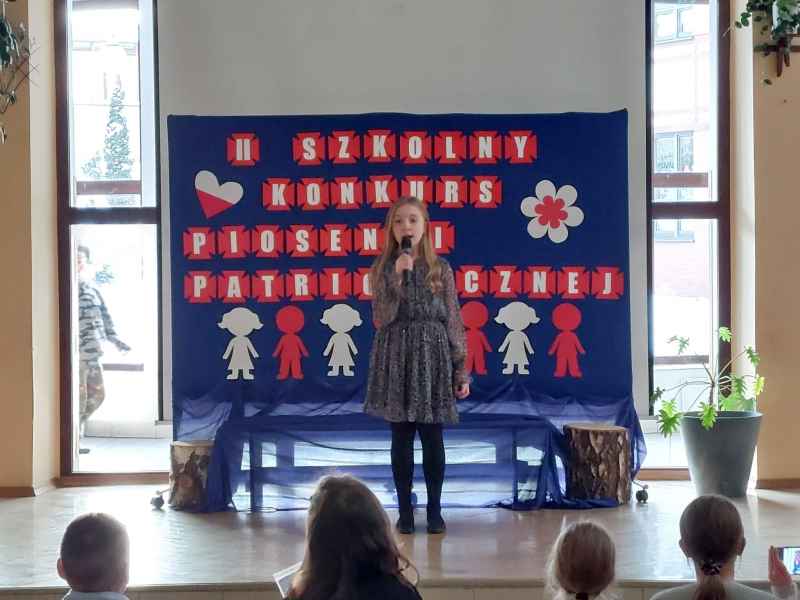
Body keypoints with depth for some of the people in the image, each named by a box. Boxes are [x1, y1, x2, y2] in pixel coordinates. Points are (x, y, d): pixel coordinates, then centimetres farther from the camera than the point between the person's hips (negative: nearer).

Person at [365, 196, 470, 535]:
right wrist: (398, 277, -18)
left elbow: (453, 320, 3)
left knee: (432, 438, 2)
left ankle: (434, 510, 13)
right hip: (396, 358, 0)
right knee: (401, 438, 4)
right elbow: (382, 319, -9)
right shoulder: (382, 269, 2)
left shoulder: (441, 268, 2)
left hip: (433, 357, 0)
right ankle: (405, 511, 13)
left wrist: (461, 369, -1)